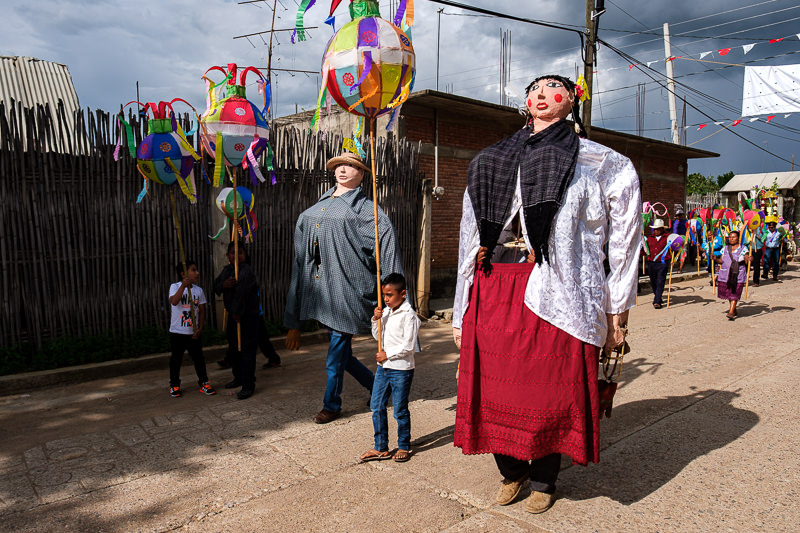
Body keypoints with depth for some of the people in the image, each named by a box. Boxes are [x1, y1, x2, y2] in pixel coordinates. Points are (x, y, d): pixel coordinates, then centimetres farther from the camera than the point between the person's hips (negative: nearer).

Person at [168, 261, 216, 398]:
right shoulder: (175, 287, -8)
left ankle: (204, 382, 16)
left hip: (194, 333, 3)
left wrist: (200, 328, -3)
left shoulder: (199, 290, 3)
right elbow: (174, 301, -28)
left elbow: (202, 310, 6)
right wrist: (184, 285, -33)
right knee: (176, 358, 9)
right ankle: (174, 385, 22)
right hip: (177, 331, -3)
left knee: (198, 357, 7)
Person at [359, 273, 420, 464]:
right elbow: (378, 337, 14)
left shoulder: (409, 315, -15)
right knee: (376, 407, 10)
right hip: (383, 368, 7)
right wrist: (376, 320, -2)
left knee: (400, 411, 5)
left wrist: (388, 354, -14)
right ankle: (381, 448, 23)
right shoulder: (385, 312, 8)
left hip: (401, 370, -7)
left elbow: (409, 345, -18)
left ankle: (404, 447, 24)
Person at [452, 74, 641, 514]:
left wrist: (617, 309, 1)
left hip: (555, 295, -3)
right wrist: (463, 314, 14)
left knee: (551, 390, 4)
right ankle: (511, 472, 34)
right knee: (495, 388, 8)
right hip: (493, 294, 3)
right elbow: (471, 242, 16)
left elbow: (624, 240, 6)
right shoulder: (491, 163, 17)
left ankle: (542, 482, 29)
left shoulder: (598, 164, 8)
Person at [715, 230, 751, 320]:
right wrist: (715, 259, -10)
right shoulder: (725, 249, 12)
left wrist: (748, 259, -26)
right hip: (725, 275, 4)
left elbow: (746, 261, -4)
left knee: (734, 293, -9)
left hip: (738, 275, -4)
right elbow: (721, 261, 9)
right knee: (728, 293, 10)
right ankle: (734, 309, 29)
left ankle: (731, 312, -14)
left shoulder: (743, 249, 3)